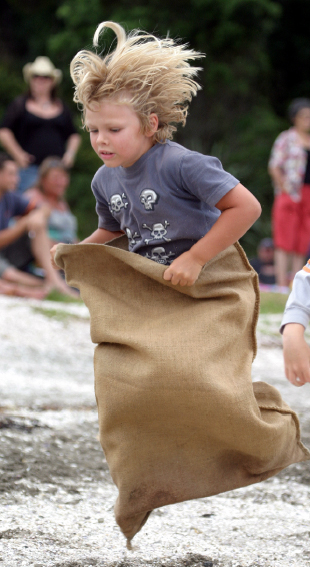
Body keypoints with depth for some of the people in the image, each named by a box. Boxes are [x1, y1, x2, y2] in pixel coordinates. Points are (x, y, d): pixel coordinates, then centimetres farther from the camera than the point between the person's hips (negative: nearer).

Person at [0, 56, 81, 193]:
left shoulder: (61, 107, 17)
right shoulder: (20, 104, 7)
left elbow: (74, 135, 26)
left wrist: (70, 152, 7)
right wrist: (18, 155, -8)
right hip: (30, 168, -3)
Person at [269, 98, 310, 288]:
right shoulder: (287, 139, -1)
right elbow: (275, 167, -5)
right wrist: (285, 188, -10)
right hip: (290, 194, -5)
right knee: (285, 240, -7)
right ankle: (282, 281, -9)